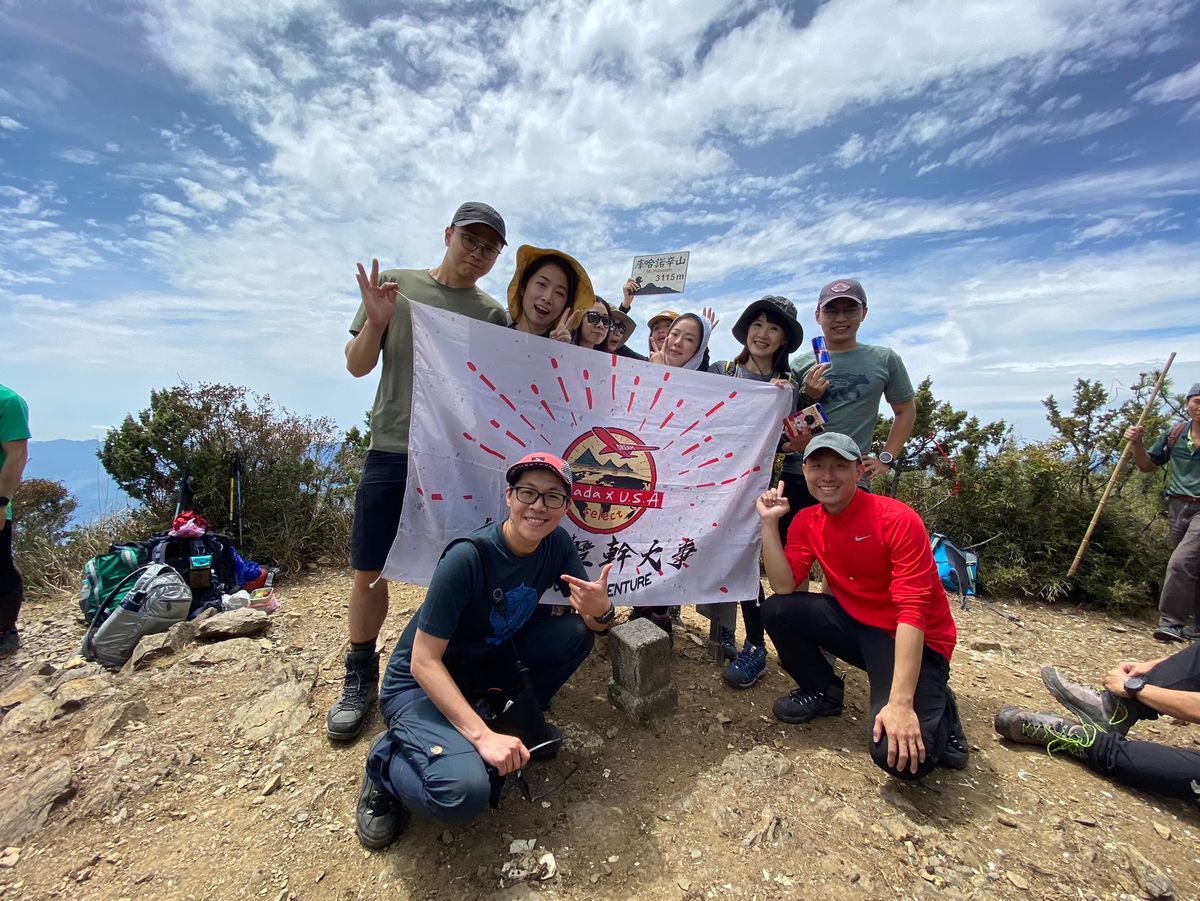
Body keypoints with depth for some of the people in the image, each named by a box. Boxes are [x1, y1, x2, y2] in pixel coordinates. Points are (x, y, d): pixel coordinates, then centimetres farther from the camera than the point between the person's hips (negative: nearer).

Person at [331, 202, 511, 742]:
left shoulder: (492, 315, 11)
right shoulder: (396, 284, 9)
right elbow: (357, 366, 7)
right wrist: (375, 322, -11)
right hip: (392, 452, 0)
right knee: (369, 571, 5)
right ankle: (360, 679, 26)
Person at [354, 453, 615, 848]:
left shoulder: (557, 543, -10)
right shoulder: (467, 558, -29)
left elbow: (593, 621, -6)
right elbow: (424, 662, -25)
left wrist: (601, 609, -31)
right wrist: (482, 735, -32)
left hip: (488, 662, 6)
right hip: (421, 686, -6)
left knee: (577, 632, -15)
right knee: (464, 792, -32)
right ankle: (388, 760, 1)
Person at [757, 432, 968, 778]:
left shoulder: (897, 519, -22)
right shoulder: (807, 521, -4)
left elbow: (912, 613, -26)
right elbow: (784, 587, -13)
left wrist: (900, 703, -31)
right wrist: (769, 522, -20)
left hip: (913, 640, -5)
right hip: (855, 623, 5)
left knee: (899, 755, -24)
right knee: (777, 610, -17)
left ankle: (936, 708, 11)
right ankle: (823, 691, 9)